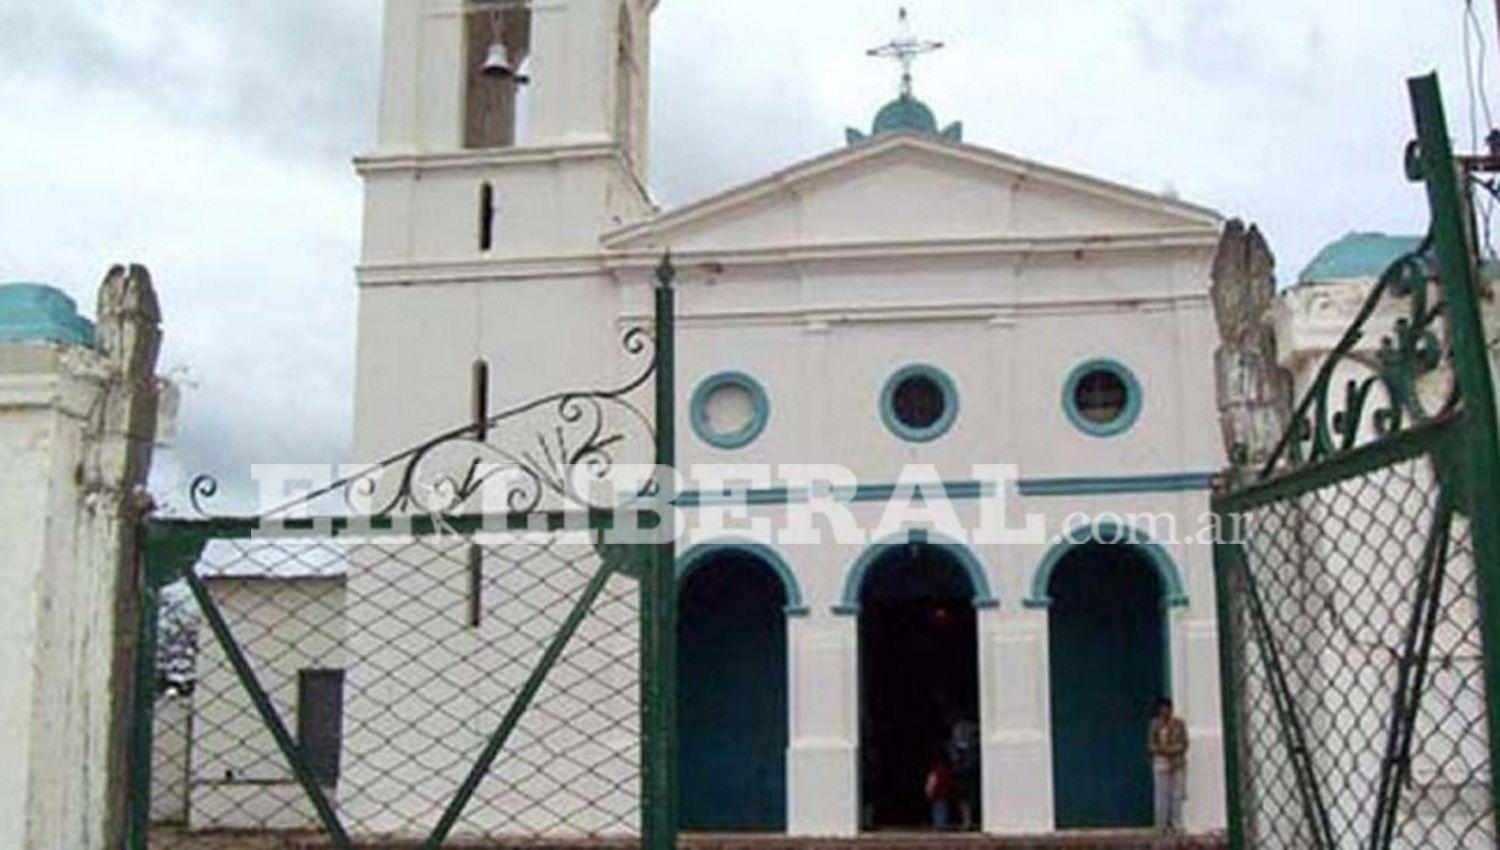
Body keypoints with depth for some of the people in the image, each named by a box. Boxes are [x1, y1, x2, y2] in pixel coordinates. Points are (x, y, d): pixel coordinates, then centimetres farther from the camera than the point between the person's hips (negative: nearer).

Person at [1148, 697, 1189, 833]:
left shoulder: (1179, 724, 4)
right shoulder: (1155, 724, 5)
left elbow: (1184, 743, 3)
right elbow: (1151, 744, 4)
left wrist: (1173, 750, -13)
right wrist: (1160, 749, -15)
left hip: (1177, 762, 0)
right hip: (1160, 762, 0)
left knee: (1177, 794, 0)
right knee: (1162, 794, -4)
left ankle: (1176, 825, 7)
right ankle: (1162, 825, 1)